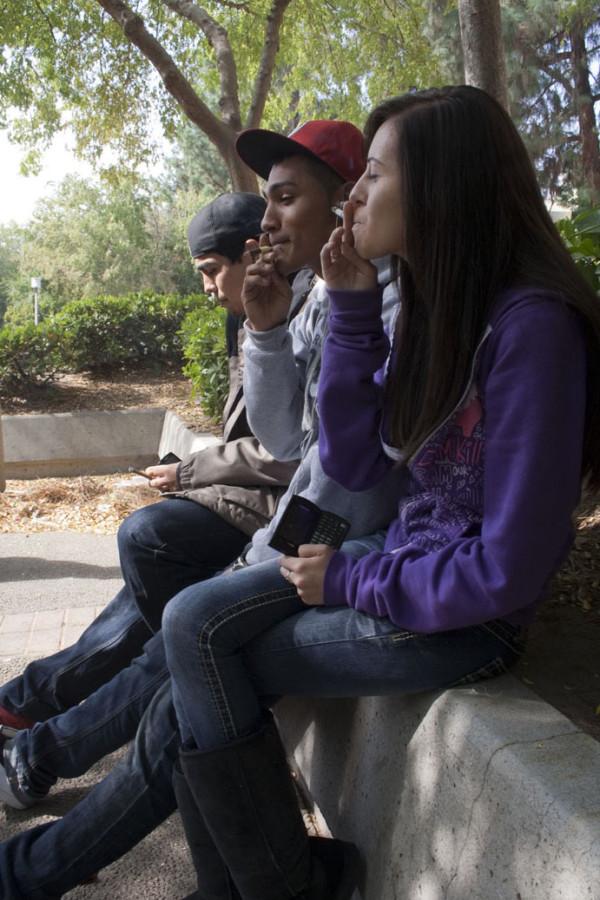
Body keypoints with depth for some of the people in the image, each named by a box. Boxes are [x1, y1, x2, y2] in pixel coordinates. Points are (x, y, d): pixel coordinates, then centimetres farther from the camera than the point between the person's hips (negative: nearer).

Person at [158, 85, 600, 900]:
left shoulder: (531, 325, -24)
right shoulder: (429, 306, 4)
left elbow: (509, 571, -24)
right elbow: (353, 466, 1)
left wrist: (351, 581, -12)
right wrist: (353, 311, -6)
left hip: (468, 618, -8)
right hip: (406, 564, 8)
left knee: (206, 668, -4)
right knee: (193, 622, -2)